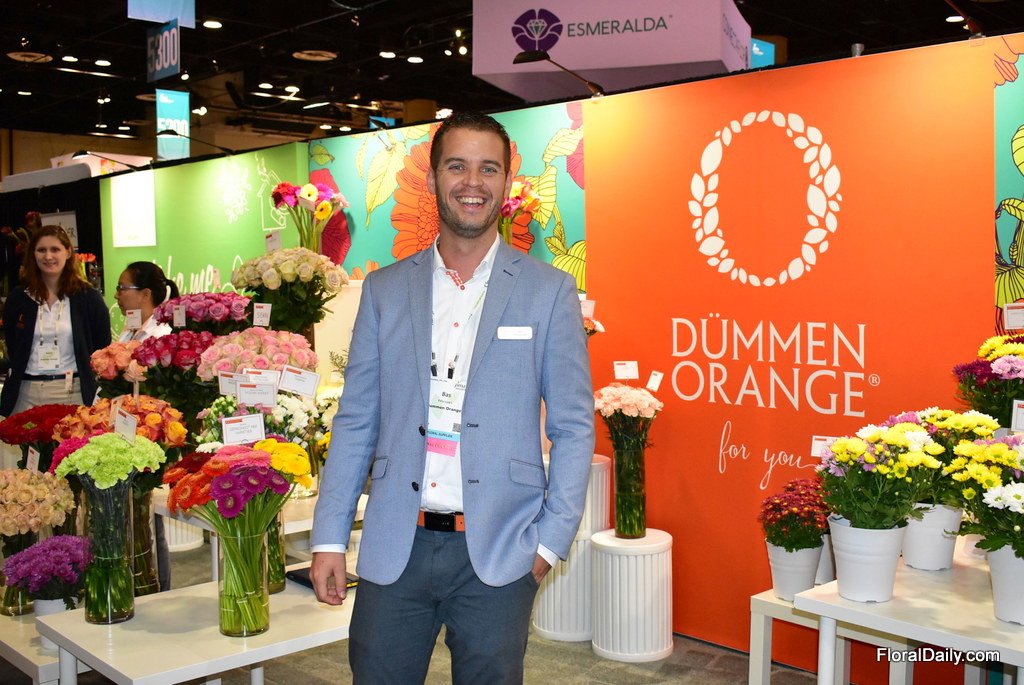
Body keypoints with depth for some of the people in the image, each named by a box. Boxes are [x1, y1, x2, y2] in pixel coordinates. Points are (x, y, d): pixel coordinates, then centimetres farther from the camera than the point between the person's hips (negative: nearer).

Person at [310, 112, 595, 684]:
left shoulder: (549, 292, 1)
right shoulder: (385, 289, 7)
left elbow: (574, 428, 1)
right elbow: (355, 423, 7)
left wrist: (550, 542, -5)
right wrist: (330, 538, 3)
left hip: (497, 552, -1)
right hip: (394, 550, 2)